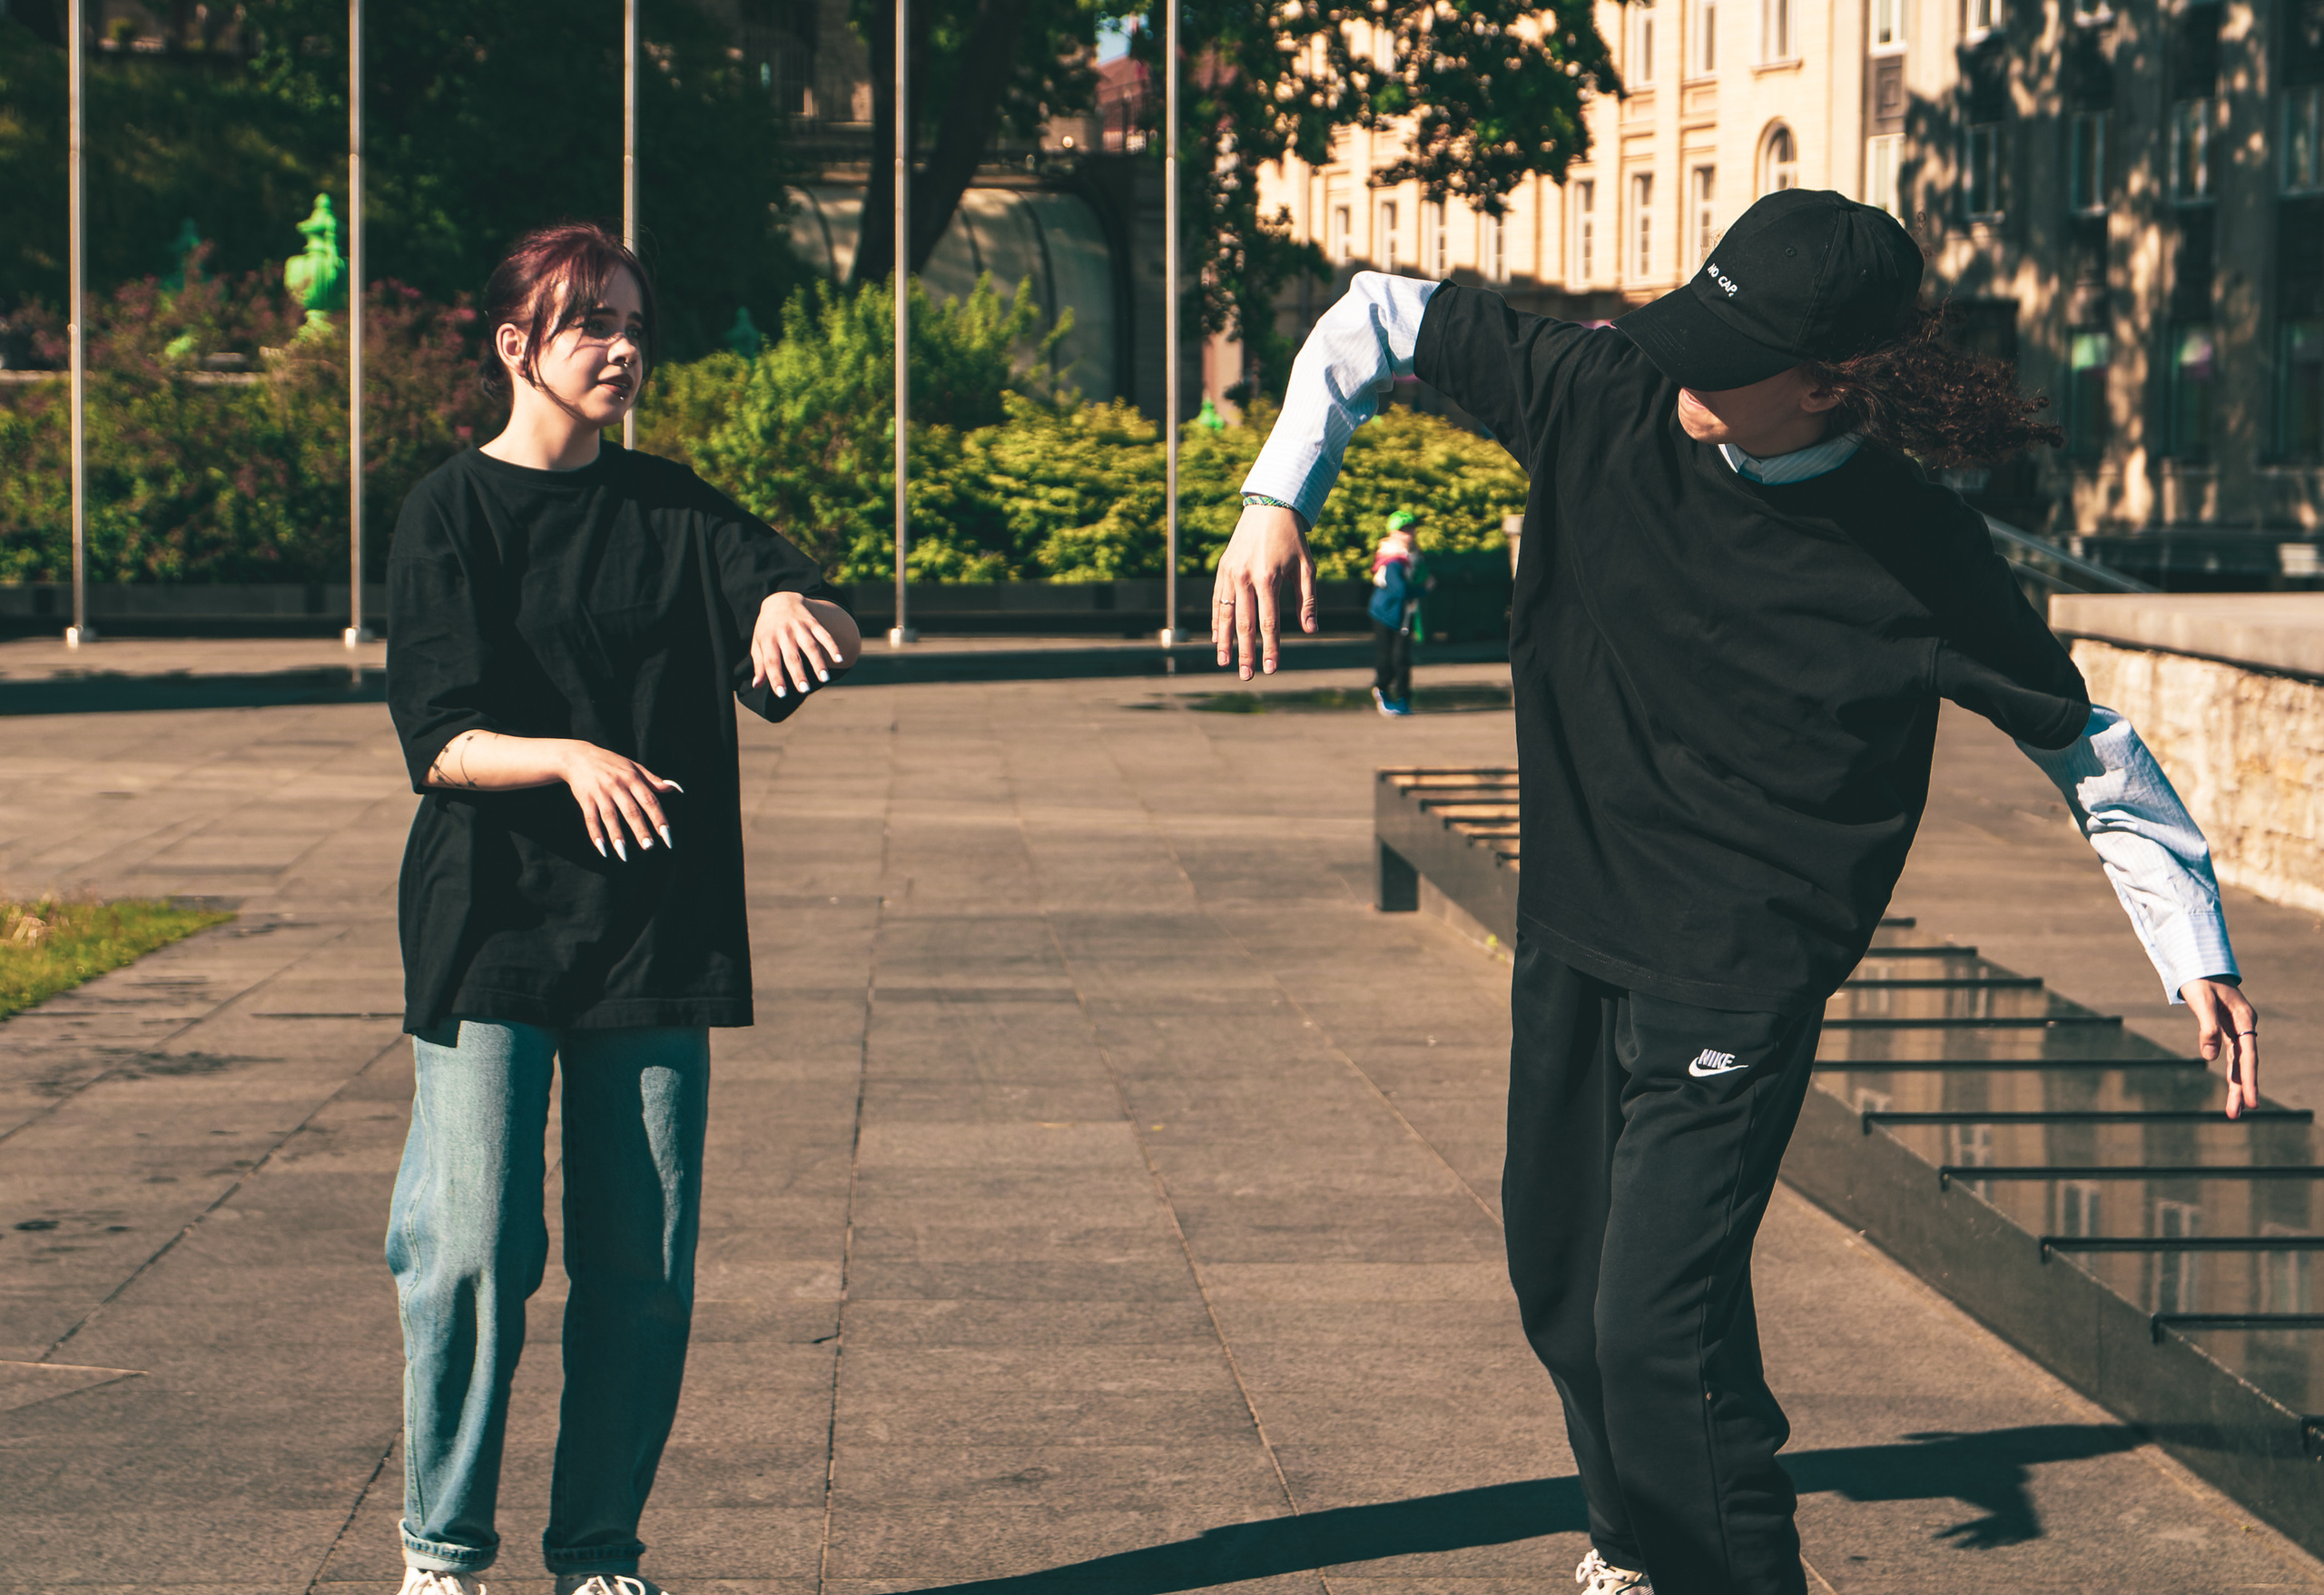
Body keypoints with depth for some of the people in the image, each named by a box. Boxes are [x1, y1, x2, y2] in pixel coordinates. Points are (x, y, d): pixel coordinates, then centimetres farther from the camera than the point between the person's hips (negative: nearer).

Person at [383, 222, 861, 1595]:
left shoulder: (669, 509, 11)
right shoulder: (452, 514, 0)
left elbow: (842, 650, 2)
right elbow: (440, 744, -9)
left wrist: (791, 605, -21)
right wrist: (567, 758, -27)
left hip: (656, 929, 4)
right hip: (491, 918, -3)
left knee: (644, 1266, 2)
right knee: (475, 1249, -10)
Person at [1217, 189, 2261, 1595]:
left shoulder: (1916, 558, -18)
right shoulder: (1605, 401, -10)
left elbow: (2085, 743, -6)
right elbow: (1384, 316, 3)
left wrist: (2199, 957, -9)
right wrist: (1280, 501, -8)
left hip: (1735, 988, -5)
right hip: (1571, 941, 6)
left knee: (1658, 1329, -17)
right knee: (1561, 1284, 19)